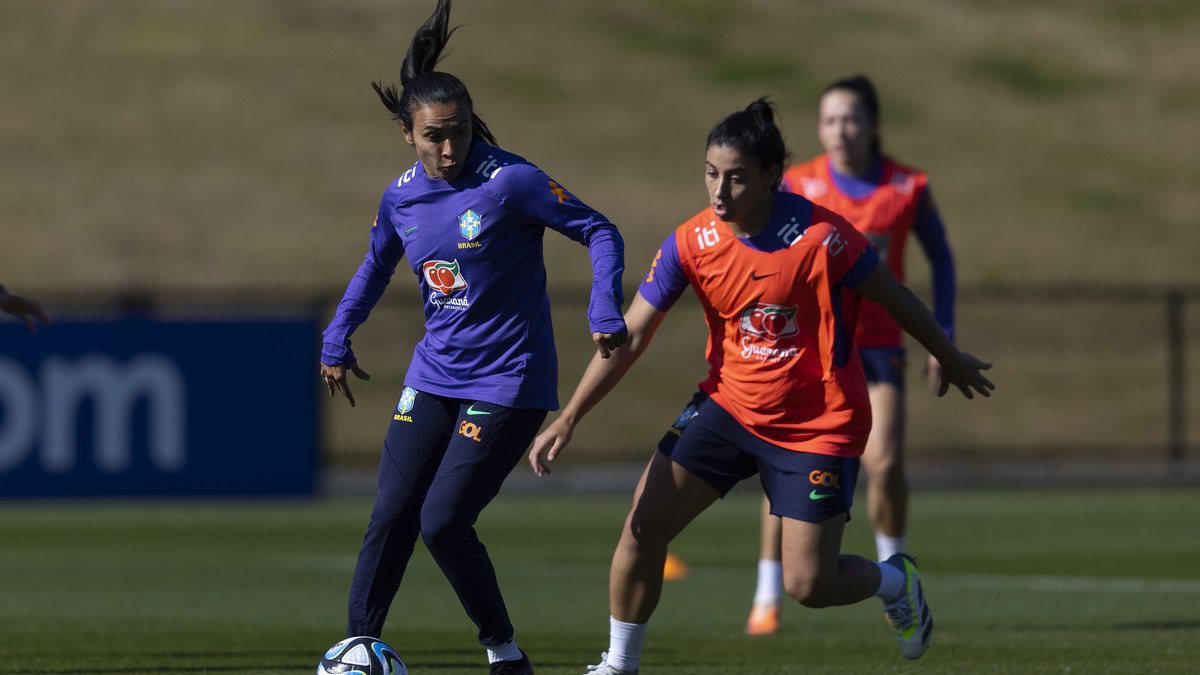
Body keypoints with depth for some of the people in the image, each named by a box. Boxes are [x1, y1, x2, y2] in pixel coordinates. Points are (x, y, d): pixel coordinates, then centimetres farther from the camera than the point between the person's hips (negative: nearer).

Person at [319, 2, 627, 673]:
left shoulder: (511, 183, -14)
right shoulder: (401, 197, 4)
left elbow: (600, 232, -12)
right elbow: (376, 267, 24)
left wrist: (606, 310, -24)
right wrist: (338, 340, 23)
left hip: (508, 383, -6)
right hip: (433, 378, 6)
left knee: (443, 523, -12)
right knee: (391, 518, -1)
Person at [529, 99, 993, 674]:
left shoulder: (821, 237, -22)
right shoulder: (690, 244, -11)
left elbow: (894, 298, -6)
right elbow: (629, 337, -6)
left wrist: (951, 360, 9)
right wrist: (568, 419, -11)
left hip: (818, 425, -4)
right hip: (729, 405, 4)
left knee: (808, 585, -4)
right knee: (642, 529, -9)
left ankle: (894, 580, 30)